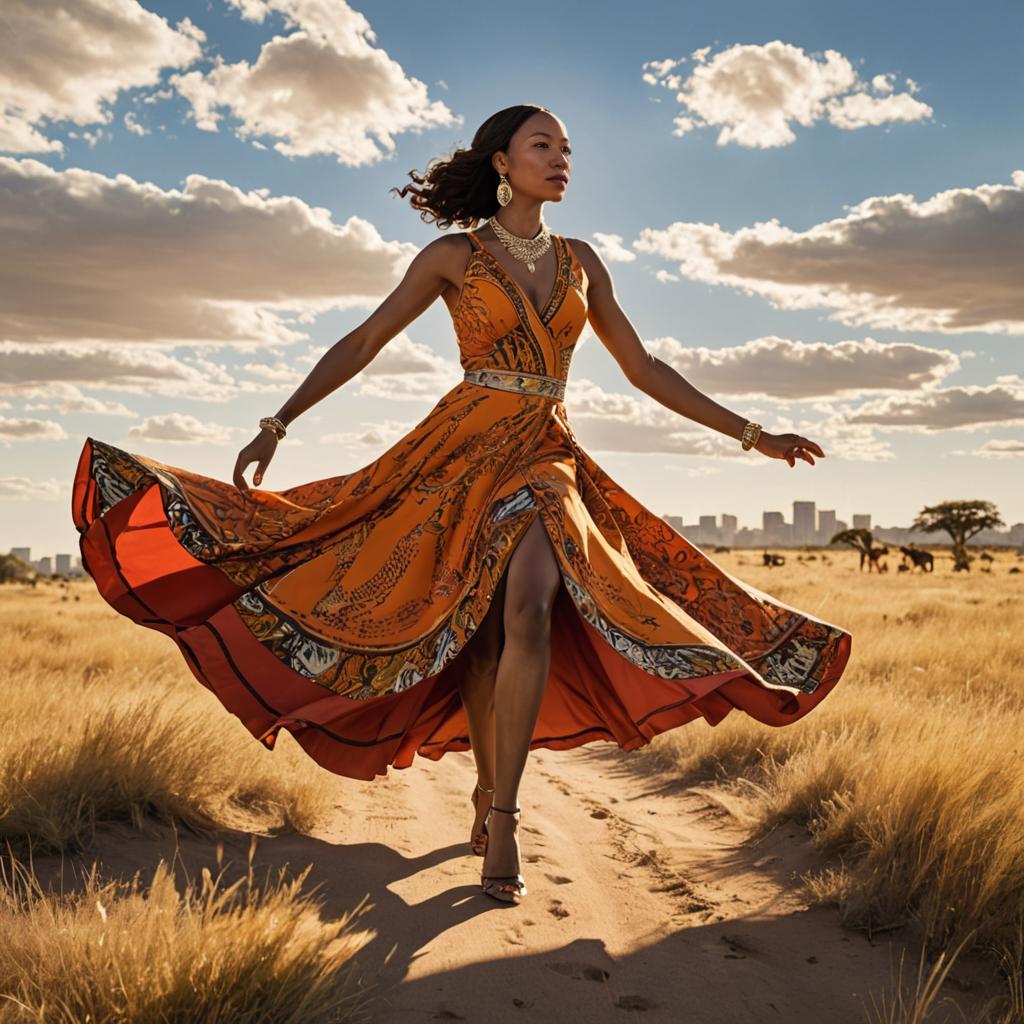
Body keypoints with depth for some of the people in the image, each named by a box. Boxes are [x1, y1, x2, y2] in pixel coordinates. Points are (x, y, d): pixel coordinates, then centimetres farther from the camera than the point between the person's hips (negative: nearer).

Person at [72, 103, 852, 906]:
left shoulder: (580, 261, 13)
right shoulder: (453, 255, 3)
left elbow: (645, 371, 16)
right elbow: (362, 344, 2)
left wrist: (753, 435, 15)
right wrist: (276, 425, -8)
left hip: (548, 458, 2)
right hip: (466, 446, -2)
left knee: (531, 610, -23)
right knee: (478, 630, -3)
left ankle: (502, 815, -18)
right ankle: (489, 795, 18)